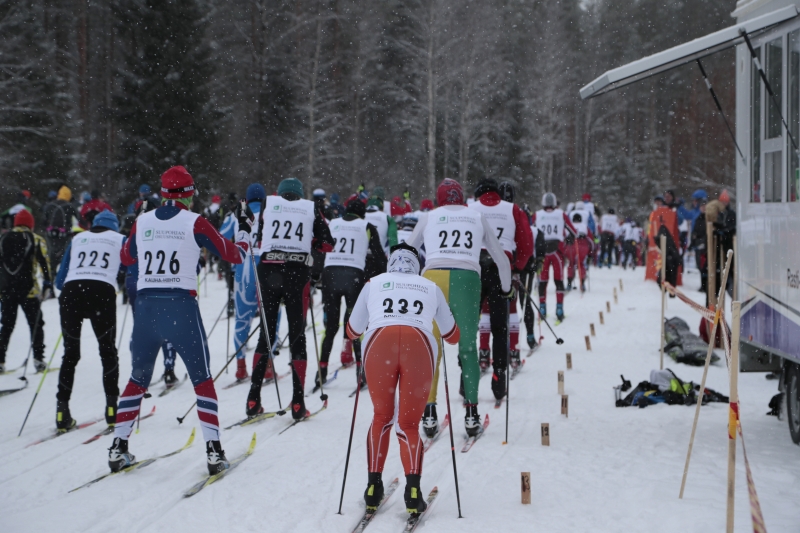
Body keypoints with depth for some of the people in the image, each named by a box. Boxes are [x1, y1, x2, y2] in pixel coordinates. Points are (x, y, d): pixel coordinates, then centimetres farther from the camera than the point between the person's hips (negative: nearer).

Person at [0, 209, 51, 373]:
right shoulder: (35, 240, 0)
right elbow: (43, 261, -8)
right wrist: (47, 281, -3)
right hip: (27, 289, -3)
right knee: (36, 324, 7)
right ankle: (38, 359, -1)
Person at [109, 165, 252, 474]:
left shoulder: (142, 222, 7)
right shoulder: (194, 222, -3)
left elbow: (126, 257, 25)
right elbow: (235, 255, 3)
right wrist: (244, 229, 21)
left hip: (145, 307, 3)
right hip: (181, 307, -3)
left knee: (138, 379, 18)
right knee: (202, 380, 7)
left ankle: (118, 448, 17)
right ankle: (213, 451, 0)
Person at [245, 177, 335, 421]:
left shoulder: (267, 205, 11)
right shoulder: (311, 209, 11)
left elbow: (257, 241, 7)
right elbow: (327, 245, 8)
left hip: (268, 271, 1)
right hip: (298, 273, -1)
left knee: (266, 333, 9)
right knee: (297, 336, 5)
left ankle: (253, 400, 5)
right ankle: (298, 404, 1)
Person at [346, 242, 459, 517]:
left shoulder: (374, 283, 28)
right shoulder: (431, 287, 30)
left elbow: (353, 331, 36)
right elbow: (452, 336, 39)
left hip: (379, 344, 0)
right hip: (419, 347, 0)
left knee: (381, 417, 21)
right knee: (409, 424, 11)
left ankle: (373, 486, 15)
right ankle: (413, 488, -9)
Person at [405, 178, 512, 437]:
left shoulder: (428, 217, 20)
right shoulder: (477, 217, 22)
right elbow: (501, 258, 27)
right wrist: (506, 289, 42)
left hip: (433, 277, 0)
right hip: (467, 278, 0)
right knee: (468, 346, 10)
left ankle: (429, 414, -1)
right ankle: (471, 415, 5)